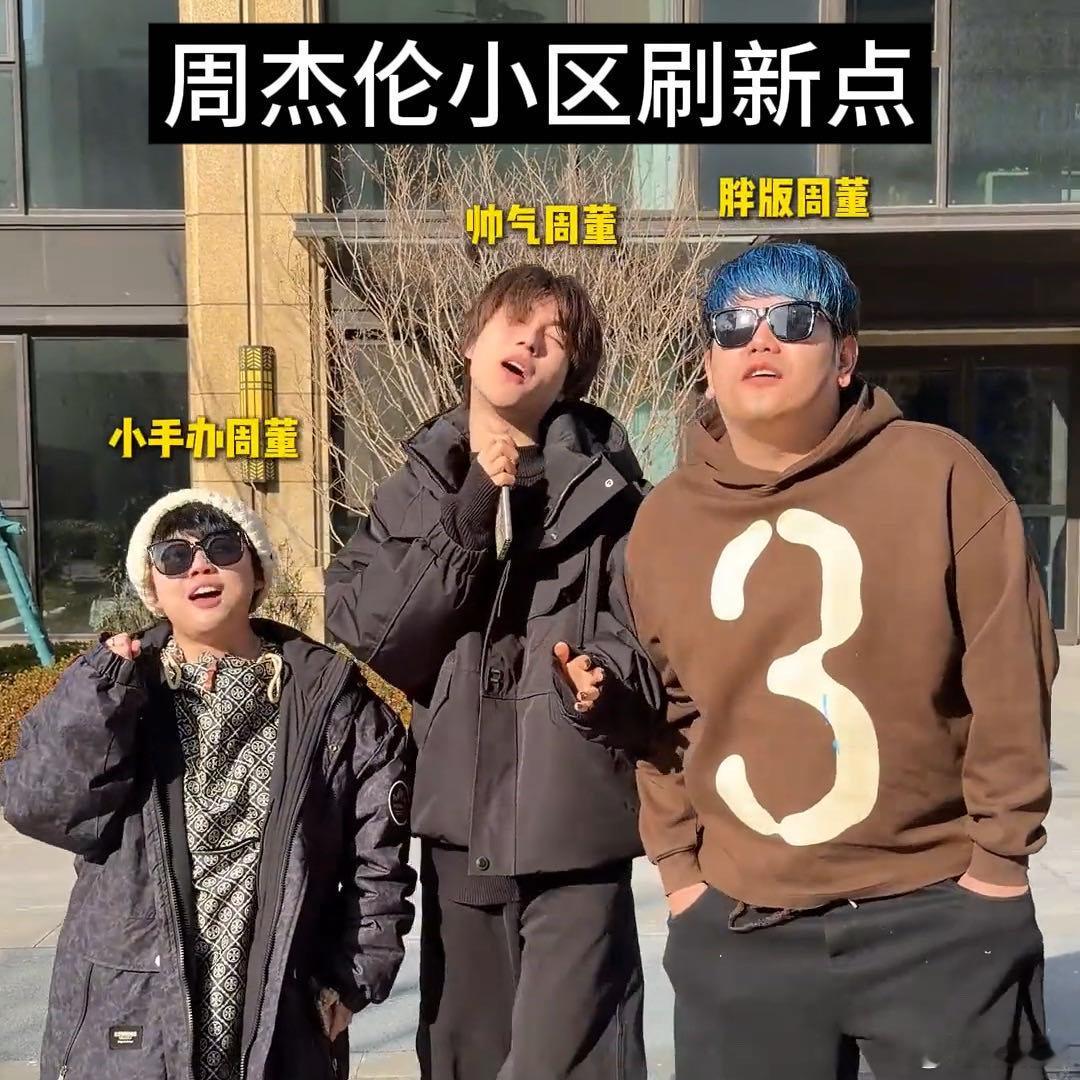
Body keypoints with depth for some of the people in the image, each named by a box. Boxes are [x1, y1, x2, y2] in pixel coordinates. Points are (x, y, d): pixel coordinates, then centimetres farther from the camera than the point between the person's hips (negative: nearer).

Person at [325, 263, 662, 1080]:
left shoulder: (605, 485, -4)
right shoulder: (416, 487, 8)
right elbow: (367, 630, -5)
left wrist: (607, 680, -27)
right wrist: (467, 516, -13)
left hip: (572, 824, -4)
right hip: (457, 824, 5)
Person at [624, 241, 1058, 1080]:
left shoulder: (938, 475, -8)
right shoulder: (666, 519, 2)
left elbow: (1010, 674, -7)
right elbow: (660, 710, 8)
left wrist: (1000, 849, -5)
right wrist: (675, 860, 6)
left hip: (936, 916, -2)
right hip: (739, 925, 3)